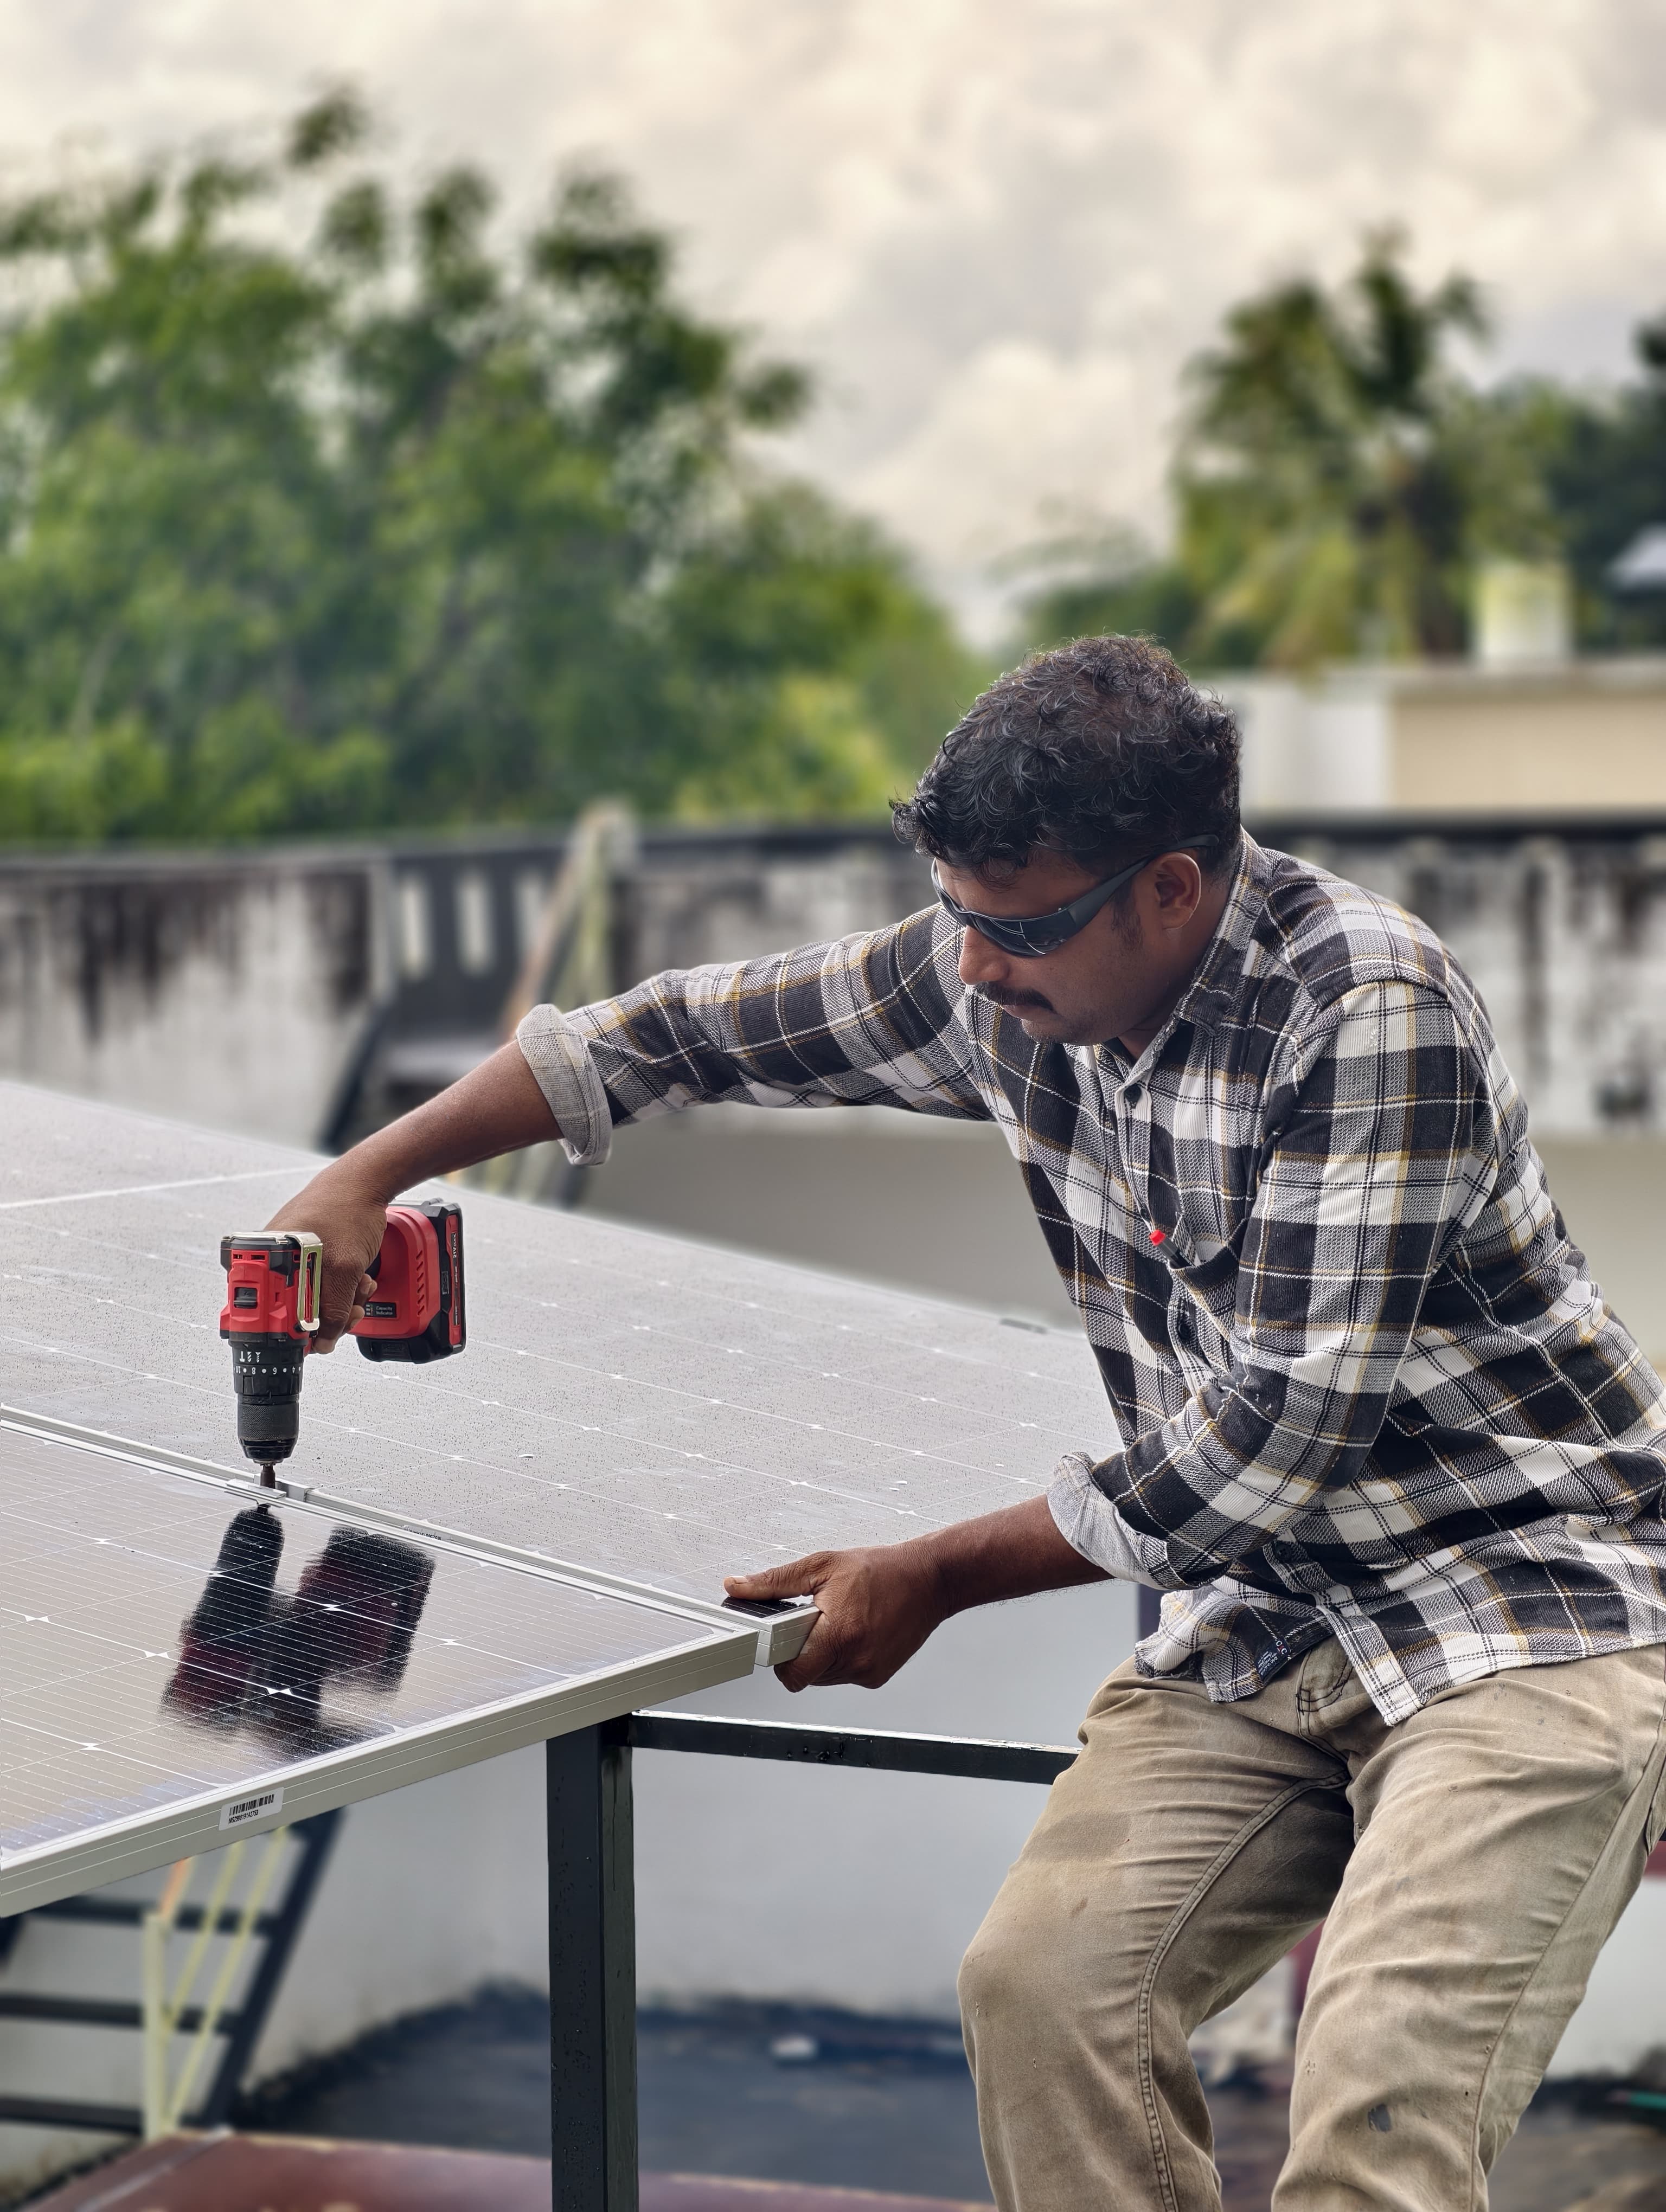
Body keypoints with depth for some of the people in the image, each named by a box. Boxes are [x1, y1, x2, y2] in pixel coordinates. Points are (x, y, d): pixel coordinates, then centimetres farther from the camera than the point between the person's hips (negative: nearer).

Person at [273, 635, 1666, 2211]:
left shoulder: (1371, 1015, -22)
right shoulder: (995, 983, -1)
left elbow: (1283, 1426, -22)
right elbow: (690, 1032, 12)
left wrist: (934, 1578, -15)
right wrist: (369, 1175, 8)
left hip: (1530, 1605, -7)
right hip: (1262, 1615, 7)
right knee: (1037, 1984, -17)